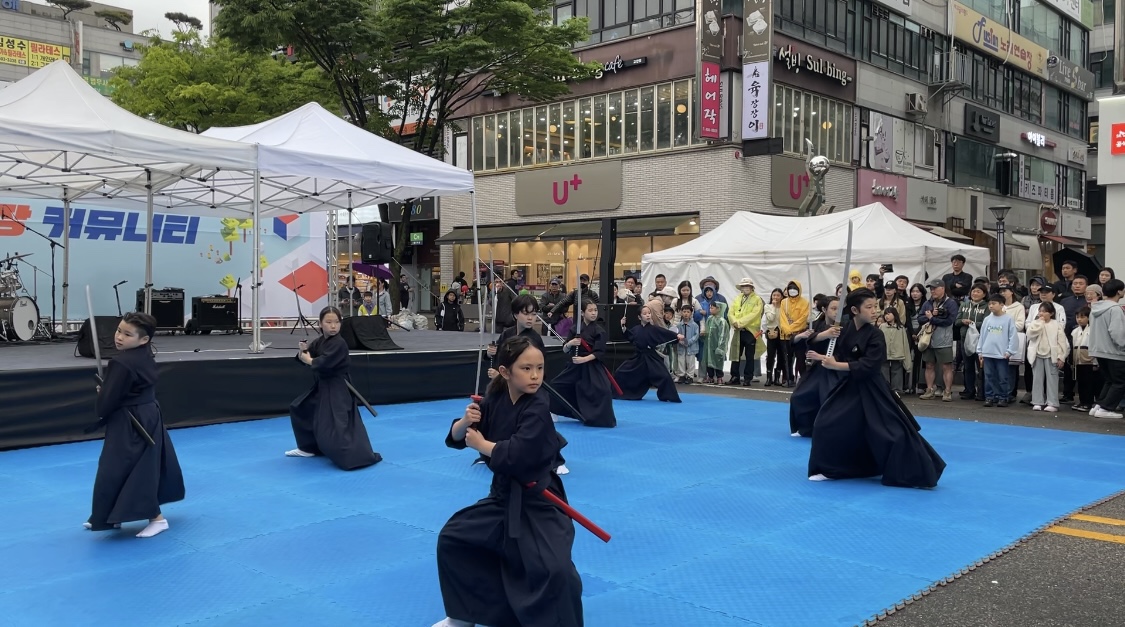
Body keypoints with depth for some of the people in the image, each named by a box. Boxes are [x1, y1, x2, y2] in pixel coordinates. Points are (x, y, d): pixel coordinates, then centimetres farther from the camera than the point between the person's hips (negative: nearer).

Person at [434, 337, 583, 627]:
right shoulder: (495, 400, -1)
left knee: (554, 569, -21)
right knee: (453, 538, 13)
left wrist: (481, 444, -13)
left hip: (538, 500, -7)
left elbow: (515, 454, -29)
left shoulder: (538, 408, -19)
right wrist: (466, 421, -19)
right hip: (503, 494, 7)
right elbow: (456, 438, 3)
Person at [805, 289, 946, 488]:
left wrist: (835, 366, -27)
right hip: (849, 386, 5)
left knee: (895, 430, -8)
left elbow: (867, 366, -24)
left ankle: (918, 475, 5)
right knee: (827, 424, 4)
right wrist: (822, 358, -7)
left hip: (872, 390, -5)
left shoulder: (875, 336, -16)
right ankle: (828, 469, 21)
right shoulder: (846, 330, -1)